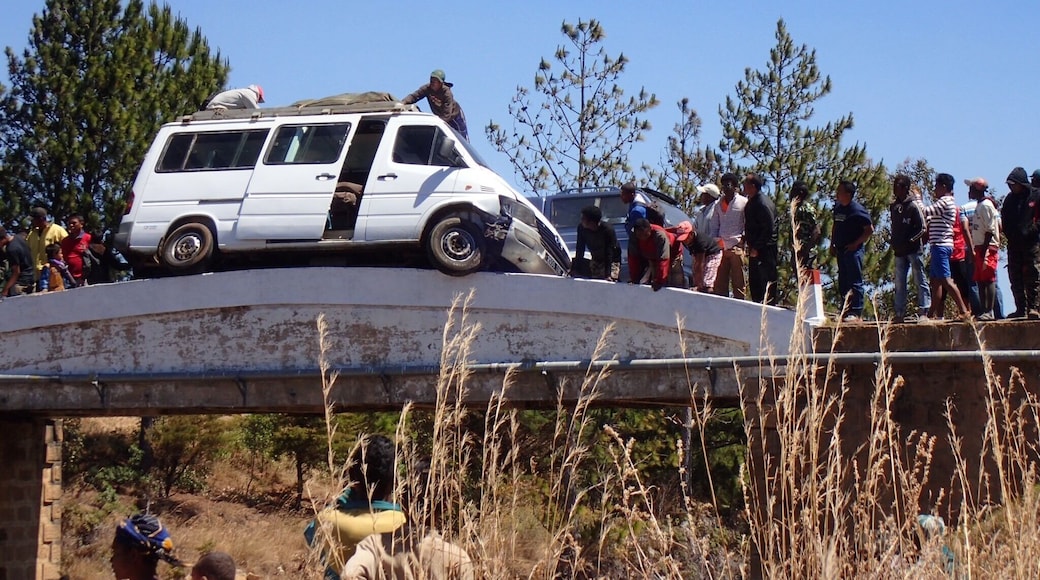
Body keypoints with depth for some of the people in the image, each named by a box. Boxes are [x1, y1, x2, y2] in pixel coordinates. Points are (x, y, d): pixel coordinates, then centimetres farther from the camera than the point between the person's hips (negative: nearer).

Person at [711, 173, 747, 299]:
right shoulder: (719, 204, 18)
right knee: (719, 282, 3)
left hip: (737, 247, -5)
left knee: (737, 281, -4)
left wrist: (743, 238, -9)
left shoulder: (743, 202, 2)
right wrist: (716, 240, 7)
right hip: (721, 248, 5)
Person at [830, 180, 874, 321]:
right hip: (840, 250, 9)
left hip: (853, 250, -9)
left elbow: (869, 229, -11)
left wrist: (856, 244, -14)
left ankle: (856, 312, -8)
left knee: (855, 282, -8)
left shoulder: (857, 210, -13)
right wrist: (832, 244, 15)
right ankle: (845, 311, 19)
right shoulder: (838, 207, 11)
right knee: (842, 282, 12)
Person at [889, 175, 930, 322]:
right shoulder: (893, 207, 12)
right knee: (899, 283, 8)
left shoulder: (913, 205, -8)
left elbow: (922, 228, -10)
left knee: (920, 280, -3)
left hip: (914, 249, -7)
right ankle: (900, 312, 12)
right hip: (899, 251, 7)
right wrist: (892, 240, 8)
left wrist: (909, 240, -15)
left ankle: (923, 310, -3)